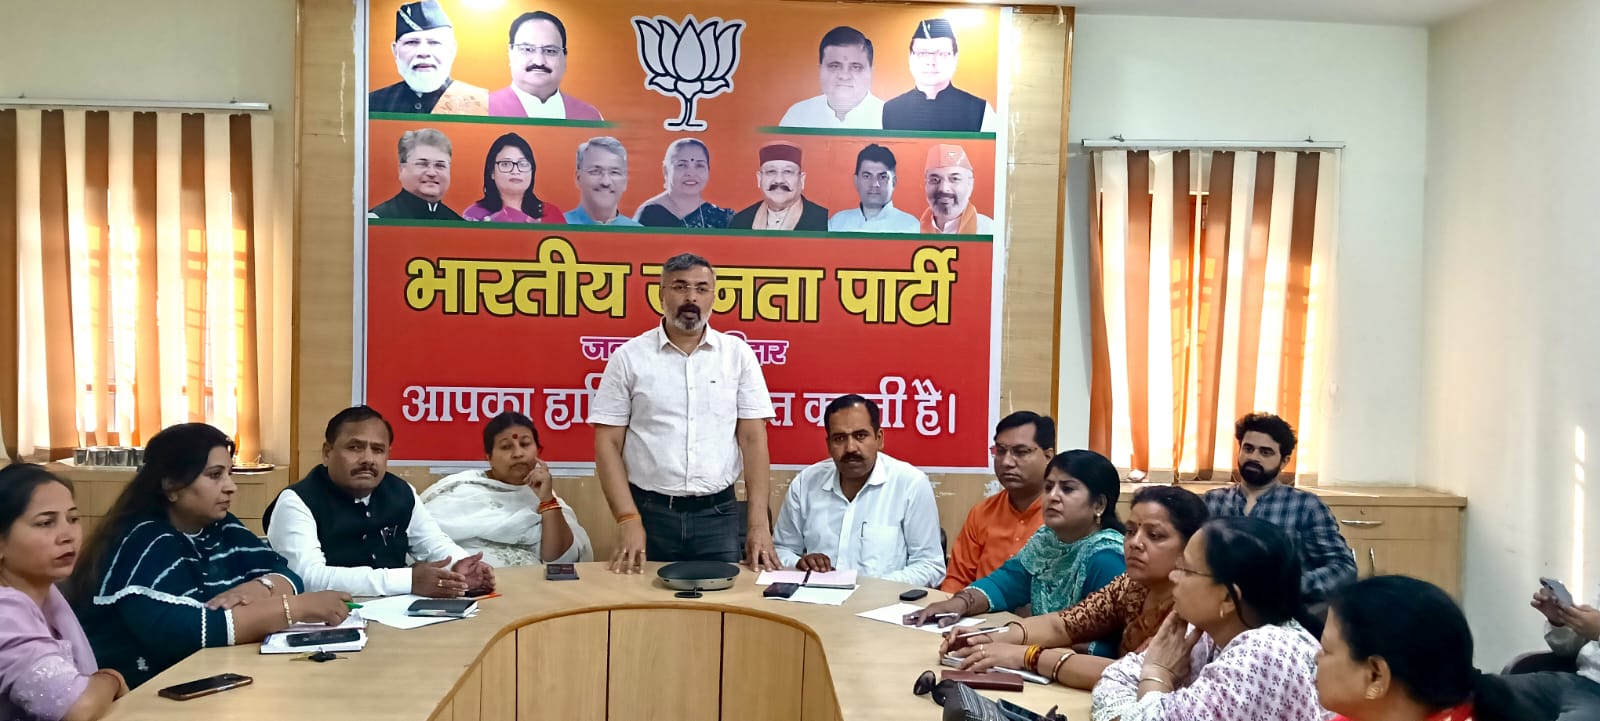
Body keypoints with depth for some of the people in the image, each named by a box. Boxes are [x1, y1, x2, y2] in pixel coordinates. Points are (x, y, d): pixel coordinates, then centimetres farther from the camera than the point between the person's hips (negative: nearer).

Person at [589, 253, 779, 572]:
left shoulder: (738, 354, 3)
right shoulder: (628, 357, 0)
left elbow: (753, 439, 0)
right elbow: (608, 444, -1)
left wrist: (760, 523, -7)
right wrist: (628, 520, -11)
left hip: (718, 514, 1)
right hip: (650, 512, -1)